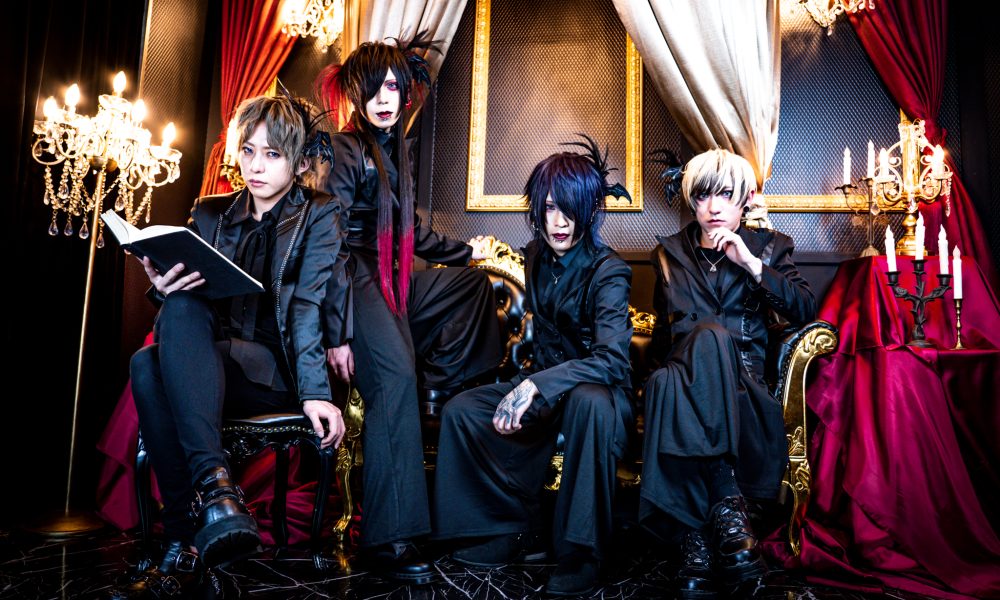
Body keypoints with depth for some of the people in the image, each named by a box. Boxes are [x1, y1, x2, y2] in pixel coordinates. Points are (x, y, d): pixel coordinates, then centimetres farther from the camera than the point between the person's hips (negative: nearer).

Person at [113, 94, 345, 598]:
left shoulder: (320, 215, 5)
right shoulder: (209, 214, 17)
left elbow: (311, 305, -10)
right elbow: (188, 293, 11)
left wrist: (315, 392, -23)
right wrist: (165, 291, -15)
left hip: (280, 371, -4)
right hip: (213, 365, 4)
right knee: (148, 364, -28)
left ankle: (187, 544, -34)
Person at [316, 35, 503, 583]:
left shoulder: (394, 148, 17)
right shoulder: (347, 150, -9)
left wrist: (466, 251, 30)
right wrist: (337, 333, -23)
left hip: (392, 278, 9)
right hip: (354, 278, -9)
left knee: (474, 281, 17)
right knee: (395, 373, -30)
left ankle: (439, 389, 5)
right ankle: (387, 538, -27)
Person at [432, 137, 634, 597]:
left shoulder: (607, 271, -17)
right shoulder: (537, 257, 2)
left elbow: (610, 359, -29)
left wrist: (536, 386, -37)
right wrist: (525, 389, 5)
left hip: (598, 389, -6)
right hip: (546, 385, 6)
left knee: (589, 402, -40)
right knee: (459, 411, -12)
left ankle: (581, 553, -23)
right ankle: (514, 529, 1)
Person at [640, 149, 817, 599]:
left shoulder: (770, 247, 17)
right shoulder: (670, 252, 22)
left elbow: (805, 311, 1)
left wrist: (751, 263, -8)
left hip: (742, 374, -1)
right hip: (682, 371, 1)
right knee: (710, 333, -38)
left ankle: (696, 542, -38)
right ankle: (727, 505, -37)